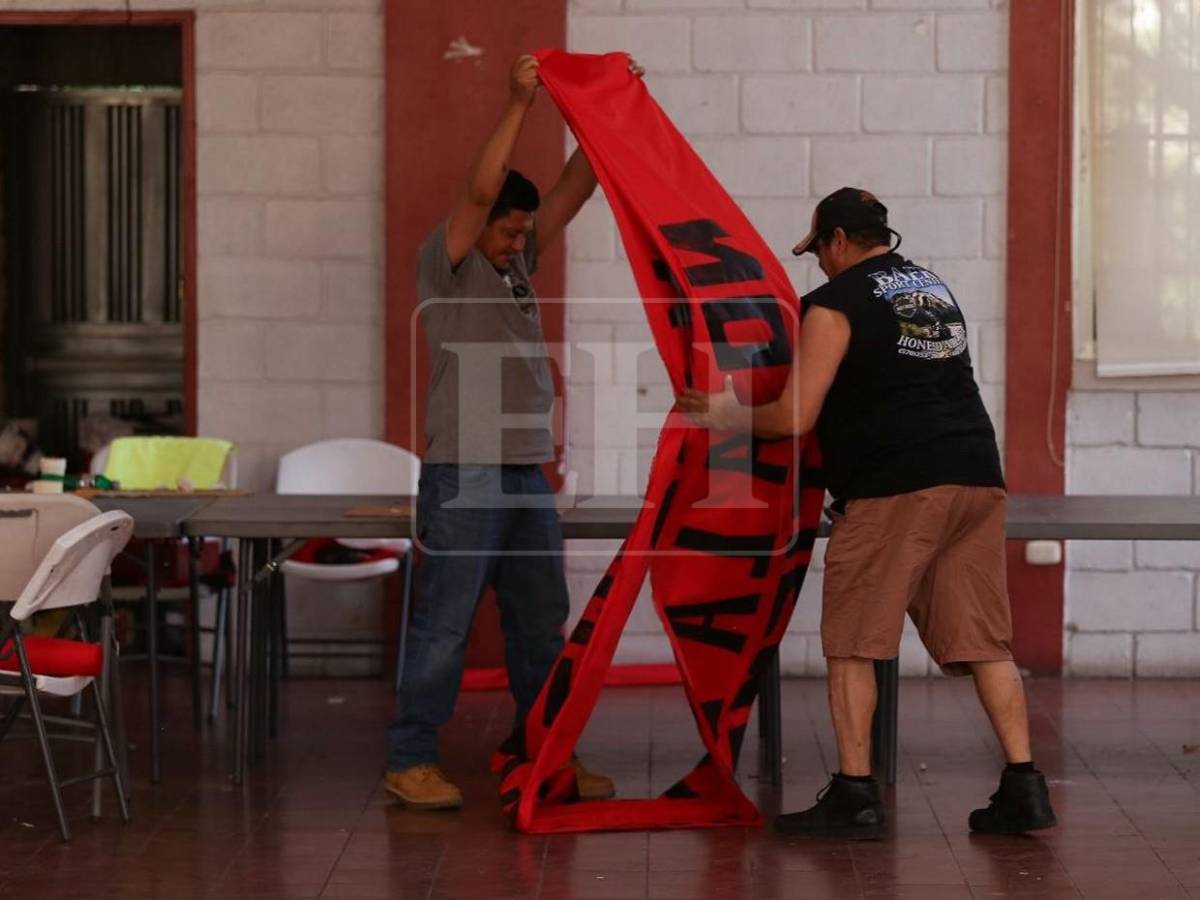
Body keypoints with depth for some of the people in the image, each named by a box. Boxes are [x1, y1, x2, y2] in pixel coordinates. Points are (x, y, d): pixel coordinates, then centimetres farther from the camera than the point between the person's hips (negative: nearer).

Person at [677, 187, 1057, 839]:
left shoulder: (835, 304, 0)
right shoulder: (936, 290, 23)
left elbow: (794, 418, -5)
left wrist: (724, 415, 12)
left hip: (893, 488, -7)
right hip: (975, 478, 7)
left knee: (852, 644, 2)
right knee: (983, 641, 8)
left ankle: (855, 796, 0)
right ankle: (1023, 787, 2)